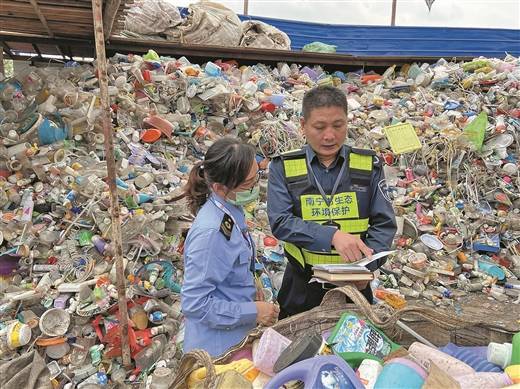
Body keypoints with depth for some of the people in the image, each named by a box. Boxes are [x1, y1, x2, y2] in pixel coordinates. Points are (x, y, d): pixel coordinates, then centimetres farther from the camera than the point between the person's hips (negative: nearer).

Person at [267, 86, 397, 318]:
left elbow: (384, 224, -2)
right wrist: (332, 235, -30)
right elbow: (280, 222, -16)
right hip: (301, 285, -1)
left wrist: (367, 265, -19)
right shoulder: (283, 168, -5)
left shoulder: (368, 165, -2)